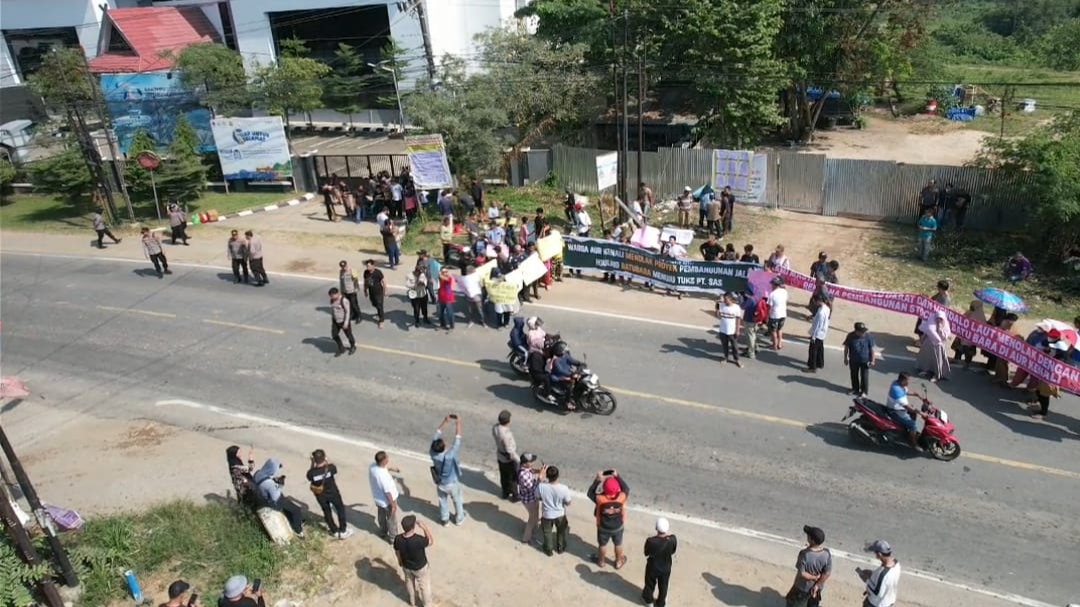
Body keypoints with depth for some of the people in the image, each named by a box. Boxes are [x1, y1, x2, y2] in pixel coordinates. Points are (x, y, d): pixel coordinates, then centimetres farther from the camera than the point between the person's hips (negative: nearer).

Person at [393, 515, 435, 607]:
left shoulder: (398, 539, -27)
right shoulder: (419, 540, -41)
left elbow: (397, 552, -6)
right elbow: (431, 542, -19)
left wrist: (400, 562, 15)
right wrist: (424, 527, -20)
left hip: (406, 566, 4)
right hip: (420, 567, -4)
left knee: (409, 582, 33)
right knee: (424, 586, 23)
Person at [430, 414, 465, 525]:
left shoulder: (433, 454, -30)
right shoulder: (449, 455, -41)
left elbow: (436, 436, -21)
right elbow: (457, 440, -33)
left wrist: (444, 422, -17)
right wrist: (458, 424, -25)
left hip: (440, 484, 3)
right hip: (452, 483, -3)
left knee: (443, 501, 27)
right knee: (457, 500, 24)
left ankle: (444, 519, 47)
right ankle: (459, 518, 45)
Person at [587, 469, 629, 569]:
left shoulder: (600, 498, -35)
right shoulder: (621, 497, -32)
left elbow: (590, 492, -15)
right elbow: (626, 488, -10)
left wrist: (597, 480, -21)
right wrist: (617, 476, -13)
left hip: (603, 527, -1)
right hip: (618, 527, 1)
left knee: (602, 544, 26)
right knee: (618, 544, 27)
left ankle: (602, 561, 49)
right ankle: (618, 562, 49)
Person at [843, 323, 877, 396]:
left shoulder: (868, 336, -18)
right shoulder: (850, 336, -15)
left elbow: (872, 349, -9)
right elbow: (846, 347, -2)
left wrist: (872, 360, -7)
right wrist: (845, 358, 3)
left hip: (865, 360, -2)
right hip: (853, 360, 2)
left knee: (864, 376, 8)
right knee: (854, 375, 16)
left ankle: (864, 391, 25)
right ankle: (855, 389, 36)